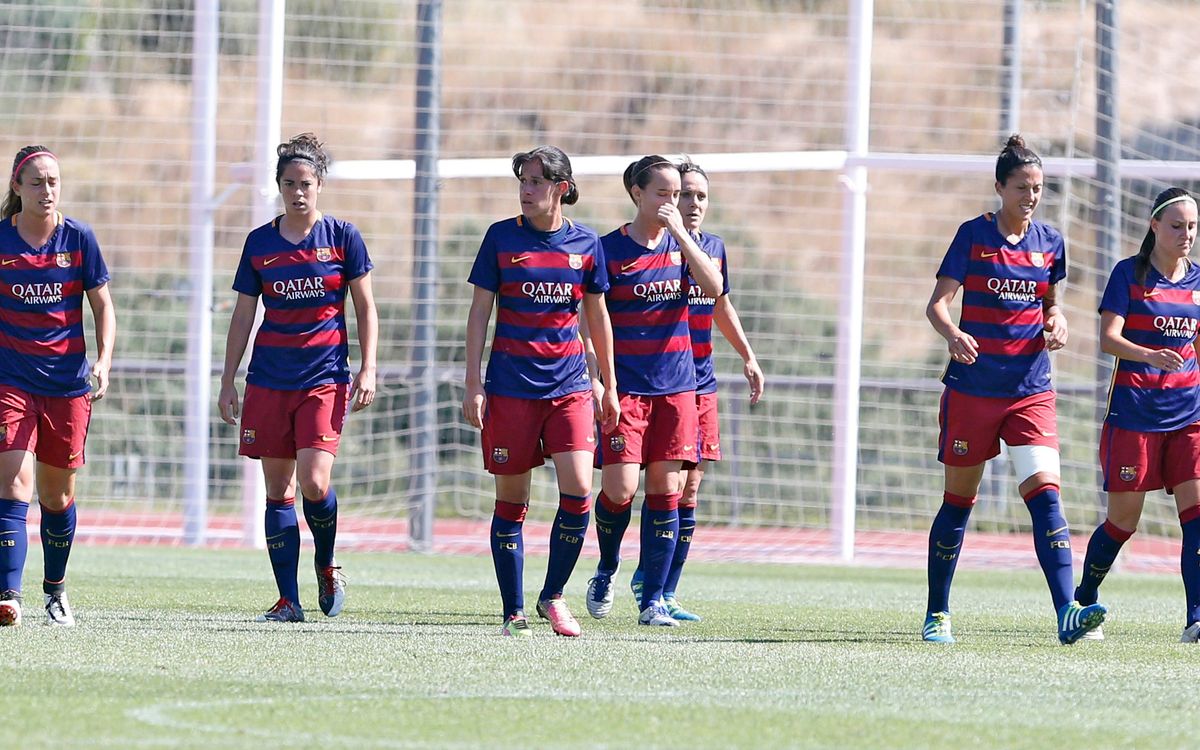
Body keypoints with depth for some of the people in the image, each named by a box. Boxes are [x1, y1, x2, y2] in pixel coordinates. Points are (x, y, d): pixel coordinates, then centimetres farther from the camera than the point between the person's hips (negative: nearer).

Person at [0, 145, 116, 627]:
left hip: (67, 380, 2)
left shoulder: (78, 238, 0)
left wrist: (103, 361, -9)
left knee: (57, 495, 10)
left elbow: (102, 304, 5)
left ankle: (56, 589, 31)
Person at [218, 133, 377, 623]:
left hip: (325, 379, -3)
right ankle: (288, 600, 6)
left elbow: (365, 308, 5)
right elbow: (243, 316, 11)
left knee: (314, 483, -16)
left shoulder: (342, 237, 0)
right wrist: (227, 382, 8)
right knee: (278, 490, 2)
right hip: (269, 380, 3)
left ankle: (326, 565, 13)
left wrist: (368, 370, -4)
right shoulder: (260, 244, 6)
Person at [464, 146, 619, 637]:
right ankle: (514, 612, 10)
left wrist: (608, 386, 16)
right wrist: (473, 384, -4)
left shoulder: (585, 244, 5)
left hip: (570, 385, 1)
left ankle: (553, 595, 7)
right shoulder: (502, 237, 0)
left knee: (578, 490, -12)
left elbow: (597, 318, 14)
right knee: (511, 499, 1)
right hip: (510, 387, -1)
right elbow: (479, 313, 2)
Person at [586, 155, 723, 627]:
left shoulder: (681, 244, 8)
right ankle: (606, 571, 18)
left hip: (675, 386, 3)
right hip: (625, 387, -3)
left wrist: (679, 232, -12)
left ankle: (653, 600, 5)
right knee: (620, 487, -11)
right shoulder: (609, 249, -2)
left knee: (666, 490, -1)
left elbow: (713, 288, -9)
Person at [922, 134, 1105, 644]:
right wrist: (953, 335, -30)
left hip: (1030, 390, 2)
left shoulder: (1049, 243, 7)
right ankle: (937, 614, 22)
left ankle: (1067, 614, -24)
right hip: (972, 387, -2)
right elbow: (937, 303, -8)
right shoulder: (974, 235, -4)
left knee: (1045, 493, -14)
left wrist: (1056, 322, -1)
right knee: (958, 500, 8)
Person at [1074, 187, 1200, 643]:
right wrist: (1150, 356, -34)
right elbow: (1108, 338, -15)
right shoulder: (1130, 273, -5)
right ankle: (1082, 604, 25)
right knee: (1123, 519, 3)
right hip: (1134, 412, -4)